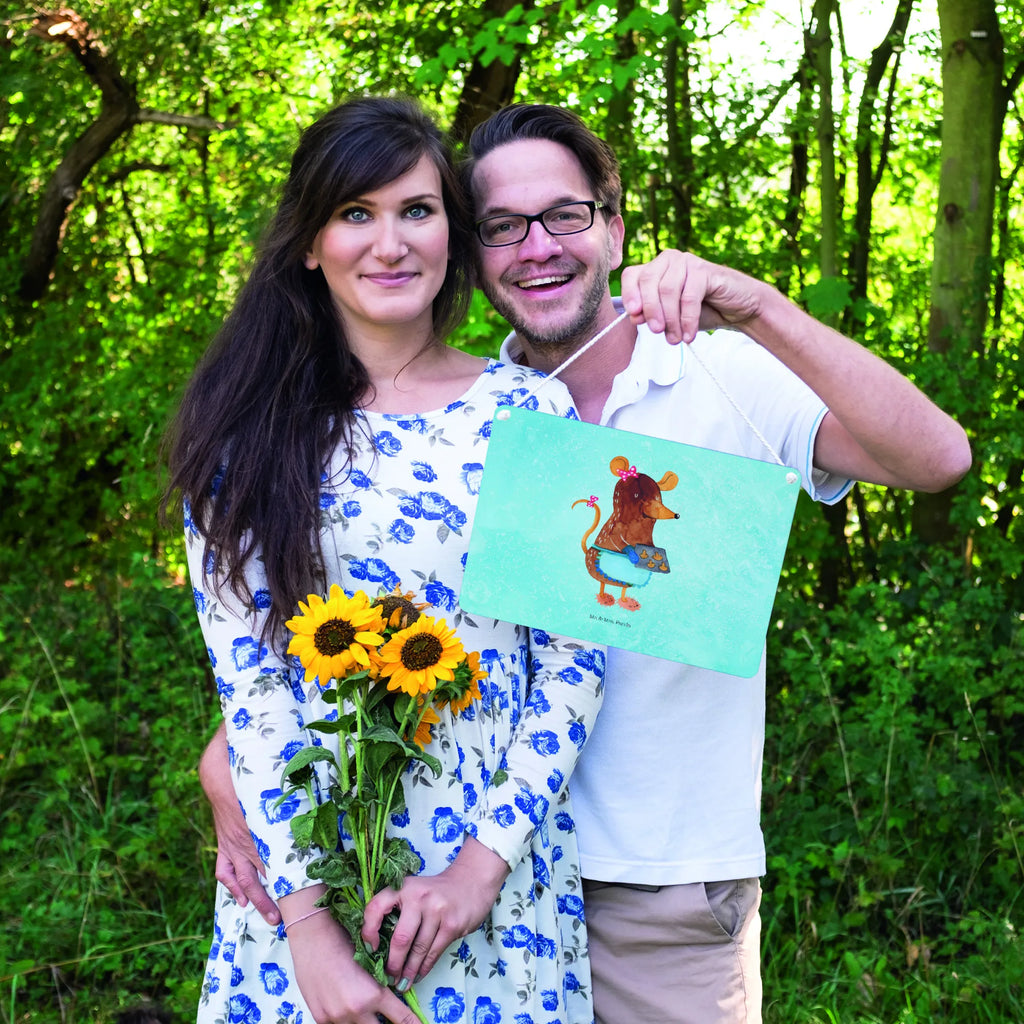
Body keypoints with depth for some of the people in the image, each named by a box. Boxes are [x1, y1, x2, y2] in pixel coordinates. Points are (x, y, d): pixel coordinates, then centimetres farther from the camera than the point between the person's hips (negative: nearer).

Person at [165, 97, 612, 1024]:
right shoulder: (249, 427, -2)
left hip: (500, 864, 0)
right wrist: (306, 917, -13)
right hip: (302, 866, 0)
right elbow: (245, 676, -7)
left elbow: (574, 656, -3)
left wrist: (486, 860, -11)